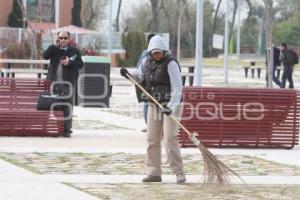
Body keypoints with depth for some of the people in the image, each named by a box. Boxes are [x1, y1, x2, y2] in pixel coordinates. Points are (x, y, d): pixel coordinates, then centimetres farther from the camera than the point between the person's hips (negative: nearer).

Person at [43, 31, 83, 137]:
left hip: (67, 83, -2)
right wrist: (54, 46, -12)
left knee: (67, 106, -5)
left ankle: (67, 129, -3)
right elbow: (45, 56, -6)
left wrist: (70, 62, -14)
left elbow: (80, 64, 1)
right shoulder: (54, 49, 11)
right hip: (54, 82, 2)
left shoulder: (74, 51, 7)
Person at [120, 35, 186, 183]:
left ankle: (179, 173, -9)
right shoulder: (147, 62, 4)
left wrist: (171, 107, -33)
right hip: (154, 106, 7)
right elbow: (138, 79, 16)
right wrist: (128, 75, -6)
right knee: (152, 140, 6)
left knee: (170, 139, -14)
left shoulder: (171, 64, -16)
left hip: (171, 105, -7)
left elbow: (177, 88, -22)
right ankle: (154, 173, 13)